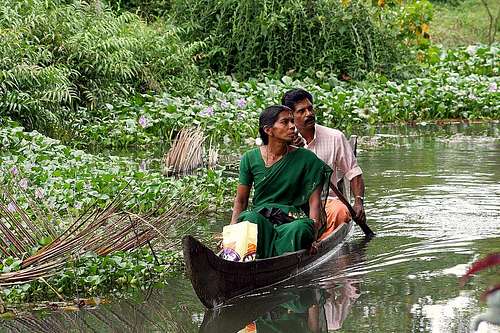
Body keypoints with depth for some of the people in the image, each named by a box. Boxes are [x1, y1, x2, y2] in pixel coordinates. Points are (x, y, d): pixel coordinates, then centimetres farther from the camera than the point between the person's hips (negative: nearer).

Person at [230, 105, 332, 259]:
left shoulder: (306, 159, 3)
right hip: (261, 216, 1)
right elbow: (241, 201, 11)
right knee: (250, 218, -34)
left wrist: (313, 236, -16)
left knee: (298, 229, -36)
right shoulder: (250, 158, 6)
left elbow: (314, 201, 0)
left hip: (293, 219, -1)